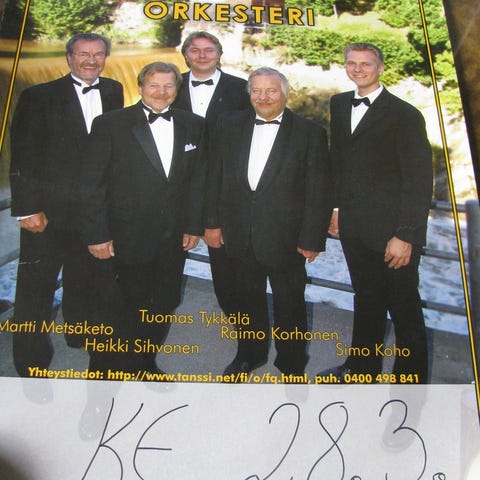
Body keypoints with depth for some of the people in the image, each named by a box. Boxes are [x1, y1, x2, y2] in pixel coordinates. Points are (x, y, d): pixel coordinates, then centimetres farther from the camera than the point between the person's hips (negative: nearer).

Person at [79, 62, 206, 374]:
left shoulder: (193, 125, 6)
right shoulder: (111, 124, -6)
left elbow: (198, 179, 8)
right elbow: (92, 184, -7)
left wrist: (194, 225, 4)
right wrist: (97, 234, -10)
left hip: (174, 237, 4)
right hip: (129, 237, -4)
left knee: (165, 303, 14)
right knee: (130, 305, 7)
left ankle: (145, 362, 36)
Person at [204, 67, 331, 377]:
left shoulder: (310, 133, -7)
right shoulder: (230, 125, 4)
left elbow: (318, 192, -8)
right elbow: (217, 177, 7)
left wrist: (311, 238, -11)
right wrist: (214, 222, 4)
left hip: (285, 236, -3)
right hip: (240, 233, 4)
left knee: (290, 302, 12)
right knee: (248, 298, 20)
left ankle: (292, 363, 35)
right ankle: (250, 353, 43)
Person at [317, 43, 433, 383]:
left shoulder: (405, 115, -11)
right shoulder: (339, 104, 9)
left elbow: (419, 182, -13)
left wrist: (405, 235, -16)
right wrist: (337, 207, 12)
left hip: (392, 231, -6)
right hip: (354, 227, 6)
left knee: (405, 309, 7)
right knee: (366, 300, 21)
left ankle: (411, 377, 26)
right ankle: (363, 364, 40)